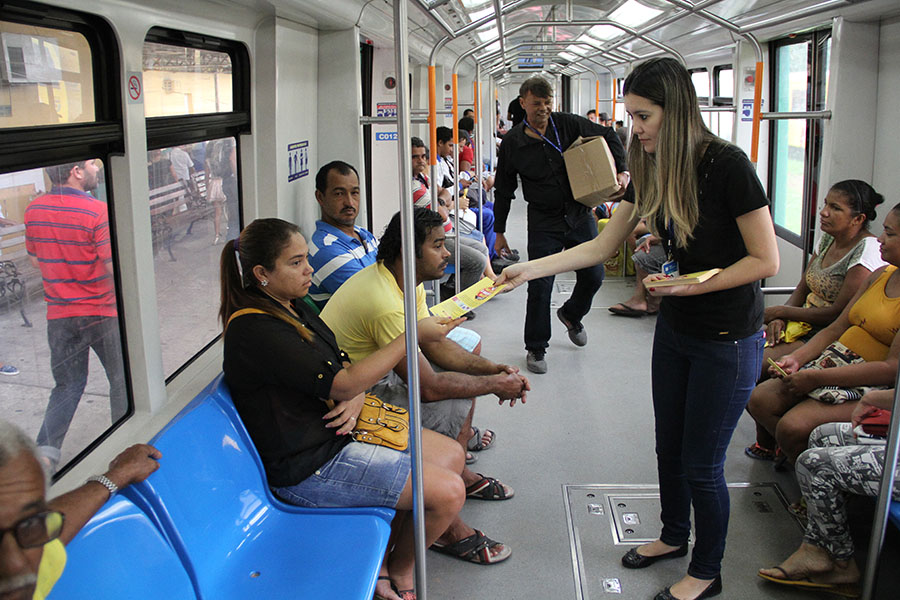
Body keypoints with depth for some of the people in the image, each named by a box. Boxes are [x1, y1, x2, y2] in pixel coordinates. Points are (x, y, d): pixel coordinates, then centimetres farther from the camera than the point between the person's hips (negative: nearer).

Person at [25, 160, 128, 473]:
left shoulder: (33, 210, 1)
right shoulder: (97, 211, -19)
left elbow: (36, 260, 12)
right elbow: (115, 268, -20)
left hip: (58, 314, 5)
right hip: (101, 312, -5)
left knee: (67, 384, 17)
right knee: (122, 378, 14)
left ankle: (46, 449, 4)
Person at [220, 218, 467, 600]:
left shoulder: (293, 307, 7)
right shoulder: (254, 329, -24)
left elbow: (343, 366, 12)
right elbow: (344, 383, -24)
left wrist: (354, 399, -12)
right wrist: (413, 335, -22)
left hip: (335, 434, 10)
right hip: (308, 469, -10)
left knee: (451, 455, 10)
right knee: (447, 492, -12)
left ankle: (381, 557, 17)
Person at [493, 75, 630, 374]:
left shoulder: (568, 124, -4)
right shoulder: (512, 143, -6)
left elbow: (608, 136, 8)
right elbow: (503, 190, 4)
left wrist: (621, 171, -6)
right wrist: (499, 232, 6)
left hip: (579, 214, 2)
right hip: (543, 222, -2)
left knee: (593, 276, 9)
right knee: (540, 287, -5)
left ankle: (571, 314, 41)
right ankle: (536, 348, 12)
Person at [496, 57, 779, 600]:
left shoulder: (726, 165, -21)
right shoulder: (653, 171, 1)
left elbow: (766, 260, -19)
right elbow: (601, 247, 4)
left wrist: (687, 285, -22)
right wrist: (528, 269, -2)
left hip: (728, 341, -7)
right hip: (675, 330, 7)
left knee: (701, 464, 4)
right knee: (670, 448, 20)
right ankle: (675, 536, 44)